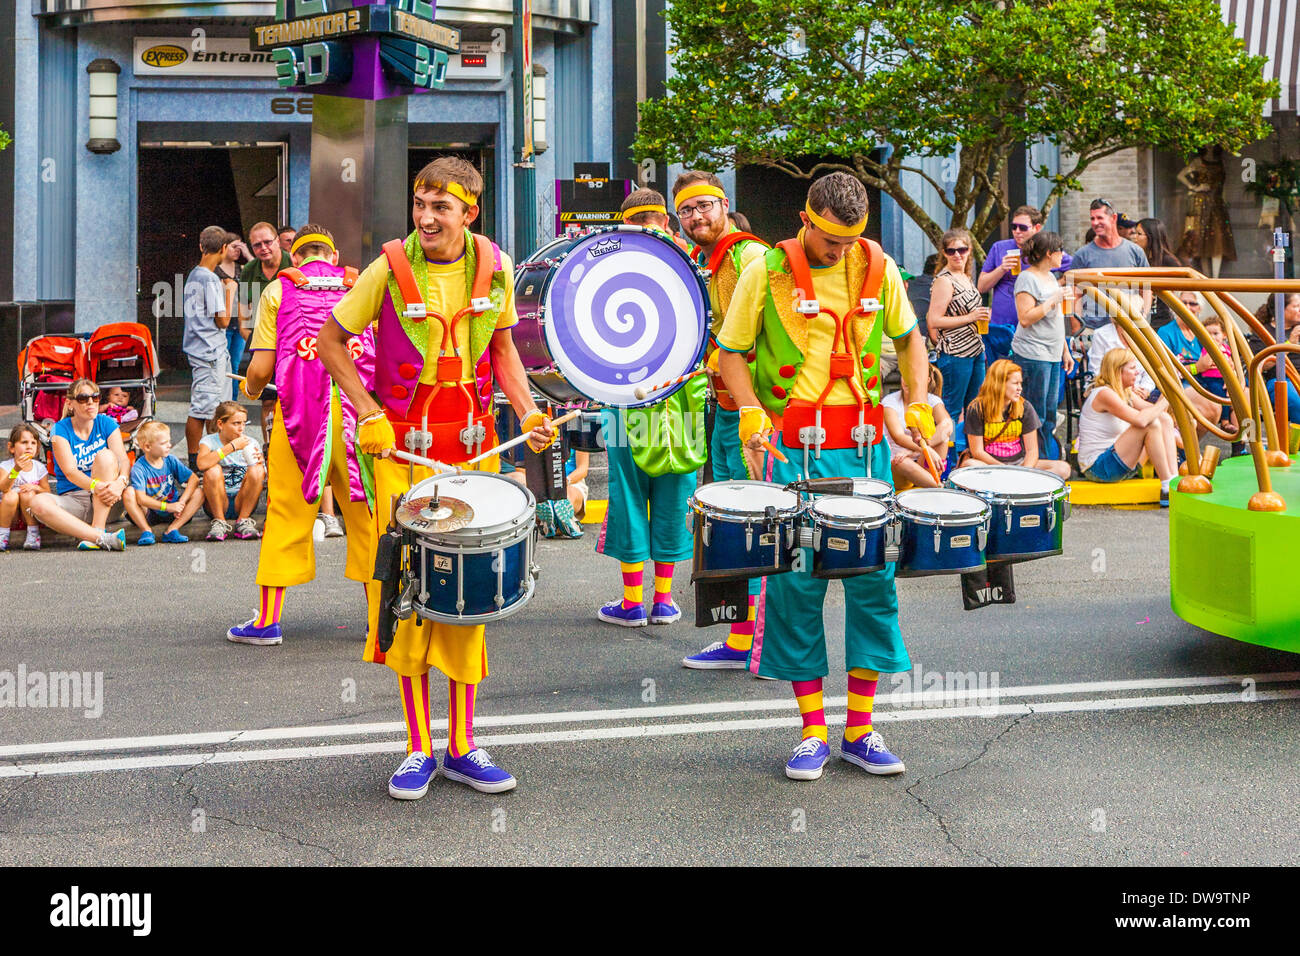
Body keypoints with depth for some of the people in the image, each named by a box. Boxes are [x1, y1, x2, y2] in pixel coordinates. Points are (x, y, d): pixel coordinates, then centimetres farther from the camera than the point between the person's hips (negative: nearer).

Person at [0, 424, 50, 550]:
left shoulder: (39, 468, -2)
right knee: (11, 495, -31)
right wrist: (16, 470, -41)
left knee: (27, 494, -28)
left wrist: (36, 488, -24)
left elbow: (47, 493, -2)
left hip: (29, 512, 1)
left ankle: (33, 535, -19)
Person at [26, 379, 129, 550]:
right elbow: (70, 471, -15)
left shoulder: (106, 423, 4)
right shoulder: (61, 429, -2)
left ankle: (97, 531, -34)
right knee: (38, 503, -31)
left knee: (106, 455, -25)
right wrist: (95, 485, -37)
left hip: (103, 503, 1)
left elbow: (123, 460, -11)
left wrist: (120, 482, -35)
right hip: (73, 500, -1)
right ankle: (103, 538, -45)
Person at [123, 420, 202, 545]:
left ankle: (172, 530, -23)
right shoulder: (139, 468, -16)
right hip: (149, 512, -3)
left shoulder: (171, 460, -3)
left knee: (198, 493, -16)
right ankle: (146, 530, -23)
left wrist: (182, 502, -22)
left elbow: (194, 478, -8)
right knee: (129, 493, -28)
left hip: (171, 510, 3)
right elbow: (141, 498, -25)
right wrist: (167, 507, -32)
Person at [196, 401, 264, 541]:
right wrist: (232, 447, -27)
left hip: (242, 503, 2)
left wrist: (261, 464, -19)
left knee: (256, 470, -23)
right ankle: (219, 522, -18)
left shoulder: (251, 443, 3)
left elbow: (263, 479, 3)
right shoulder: (209, 441, -4)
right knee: (213, 470, -28)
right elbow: (202, 464, -28)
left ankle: (243, 521, -15)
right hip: (216, 504, -2)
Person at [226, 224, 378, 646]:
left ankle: (268, 620, 8)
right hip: (357, 406, 1)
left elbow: (260, 368, 2)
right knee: (365, 511, 8)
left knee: (287, 511, 5)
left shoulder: (278, 290, 9)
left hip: (300, 409, -1)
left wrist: (251, 389, 24)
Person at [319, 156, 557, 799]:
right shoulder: (391, 268, -8)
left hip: (473, 448, 2)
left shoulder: (493, 267, 1)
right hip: (402, 449, -2)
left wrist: (527, 411, -1)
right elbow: (330, 340, 1)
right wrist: (367, 412, -8)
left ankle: (462, 748, 14)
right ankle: (418, 750, 10)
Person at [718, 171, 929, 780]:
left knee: (873, 577, 2)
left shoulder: (878, 268, 5)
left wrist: (917, 408, 5)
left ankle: (861, 732, 13)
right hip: (793, 446, -3)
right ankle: (813, 733, 10)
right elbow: (731, 353, 3)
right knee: (796, 581, -2)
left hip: (864, 443, 3)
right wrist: (752, 415, -13)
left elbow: (908, 339, 18)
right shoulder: (767, 272, -3)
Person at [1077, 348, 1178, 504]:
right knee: (1151, 424, -23)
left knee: (1165, 420, 1)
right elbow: (1140, 419, -31)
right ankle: (1167, 490, -21)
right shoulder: (1104, 394, -19)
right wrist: (1163, 403, -19)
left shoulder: (1126, 393, 13)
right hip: (1097, 468, -10)